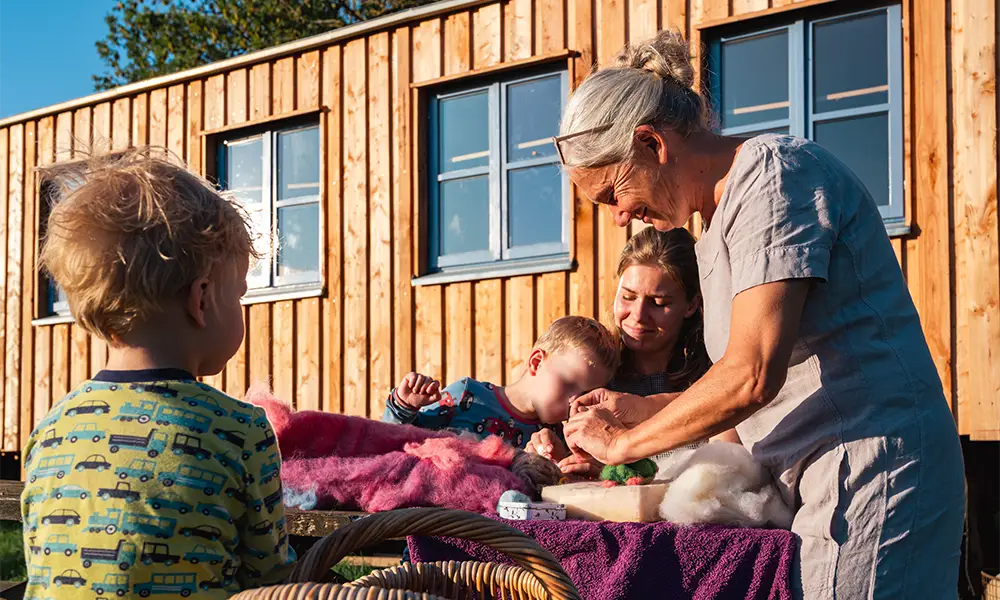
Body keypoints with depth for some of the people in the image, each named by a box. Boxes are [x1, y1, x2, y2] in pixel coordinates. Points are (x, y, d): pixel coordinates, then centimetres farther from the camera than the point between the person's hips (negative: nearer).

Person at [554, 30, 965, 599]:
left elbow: (752, 376, -20)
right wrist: (640, 409, 17)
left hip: (868, 471, -9)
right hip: (812, 484, 9)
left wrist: (624, 442, -7)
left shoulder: (772, 172, -11)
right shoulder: (718, 229, 19)